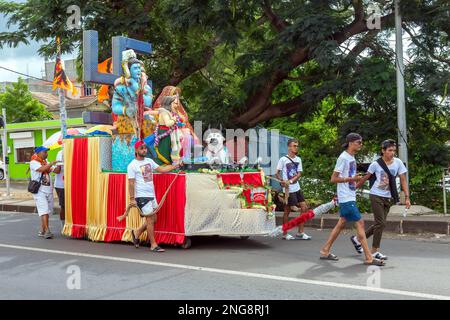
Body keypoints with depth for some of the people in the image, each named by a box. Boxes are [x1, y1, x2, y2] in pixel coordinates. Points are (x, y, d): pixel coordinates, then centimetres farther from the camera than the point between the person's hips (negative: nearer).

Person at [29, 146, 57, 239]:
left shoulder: (46, 163, 18)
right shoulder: (33, 162, -5)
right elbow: (42, 169, -24)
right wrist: (51, 164, -18)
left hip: (48, 190, 7)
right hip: (39, 190, -7)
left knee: (47, 211, 7)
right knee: (44, 210, -14)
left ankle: (42, 230, 16)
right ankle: (47, 231, -18)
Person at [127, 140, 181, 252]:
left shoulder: (149, 161, 11)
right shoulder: (132, 165, -8)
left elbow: (161, 169, 11)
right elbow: (131, 183, -11)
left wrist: (176, 166, 3)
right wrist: (132, 198, -15)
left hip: (152, 195, 7)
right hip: (142, 196, -7)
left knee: (153, 220, 11)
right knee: (150, 220, -4)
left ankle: (136, 233, 31)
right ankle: (153, 245, 6)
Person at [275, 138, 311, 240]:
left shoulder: (298, 159, 10)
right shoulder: (283, 159, -7)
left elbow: (299, 174, 3)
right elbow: (277, 174, -4)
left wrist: (290, 181, -14)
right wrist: (282, 181, -23)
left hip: (297, 188, 6)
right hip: (288, 189, -6)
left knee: (304, 208, 3)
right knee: (287, 211, -1)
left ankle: (300, 233, 11)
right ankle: (285, 234, 11)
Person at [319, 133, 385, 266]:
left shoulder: (352, 158, 13)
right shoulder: (343, 158, -14)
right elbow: (333, 179, -16)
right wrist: (351, 179, -22)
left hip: (350, 197, 10)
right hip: (346, 198, -10)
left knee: (341, 223, 13)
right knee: (360, 223, -9)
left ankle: (325, 251, 21)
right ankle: (369, 258, -5)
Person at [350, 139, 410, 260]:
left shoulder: (398, 162, 0)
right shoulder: (376, 164, -9)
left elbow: (403, 180, 1)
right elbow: (365, 178, 1)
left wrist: (407, 197, -5)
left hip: (388, 198, 5)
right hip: (376, 196, -5)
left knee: (379, 224, 10)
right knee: (381, 223, -8)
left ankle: (358, 239, 28)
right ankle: (374, 251, 5)